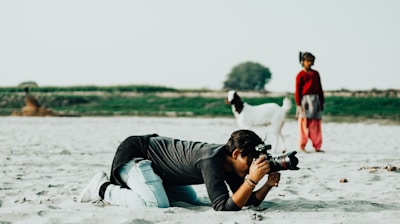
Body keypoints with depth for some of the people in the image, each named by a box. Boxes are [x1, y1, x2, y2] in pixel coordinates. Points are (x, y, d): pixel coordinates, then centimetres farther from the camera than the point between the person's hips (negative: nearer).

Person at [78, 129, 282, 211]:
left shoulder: (229, 162, -5)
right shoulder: (212, 160, -32)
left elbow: (248, 201, -2)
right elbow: (224, 207, -35)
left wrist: (268, 185, -18)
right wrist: (252, 180, -39)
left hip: (153, 162, 10)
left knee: (192, 201, 18)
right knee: (157, 204, -31)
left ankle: (126, 186, 21)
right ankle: (104, 188, -8)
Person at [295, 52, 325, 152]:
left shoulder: (316, 74, 14)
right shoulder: (300, 75, -1)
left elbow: (319, 88, 18)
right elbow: (297, 91, -3)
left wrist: (322, 101, 15)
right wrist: (298, 104, -9)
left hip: (316, 100, 5)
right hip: (305, 100, -5)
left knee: (316, 125, 4)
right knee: (304, 124, -4)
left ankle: (317, 146, 7)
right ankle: (302, 146, 2)